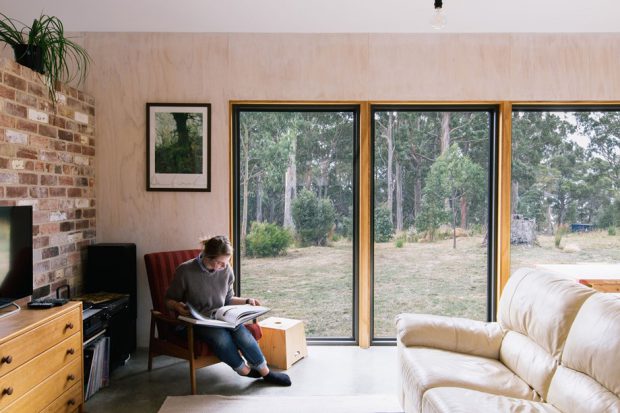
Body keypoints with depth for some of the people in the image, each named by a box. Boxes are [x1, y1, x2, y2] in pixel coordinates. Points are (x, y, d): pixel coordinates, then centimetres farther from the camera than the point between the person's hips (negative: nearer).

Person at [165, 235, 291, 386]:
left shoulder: (226, 271, 0)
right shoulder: (185, 271, -13)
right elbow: (169, 300, -1)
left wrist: (247, 301, -2)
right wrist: (177, 306, -24)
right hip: (197, 322, -3)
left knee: (242, 333, -27)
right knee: (222, 337, -34)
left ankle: (265, 372, -8)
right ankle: (244, 369, -7)